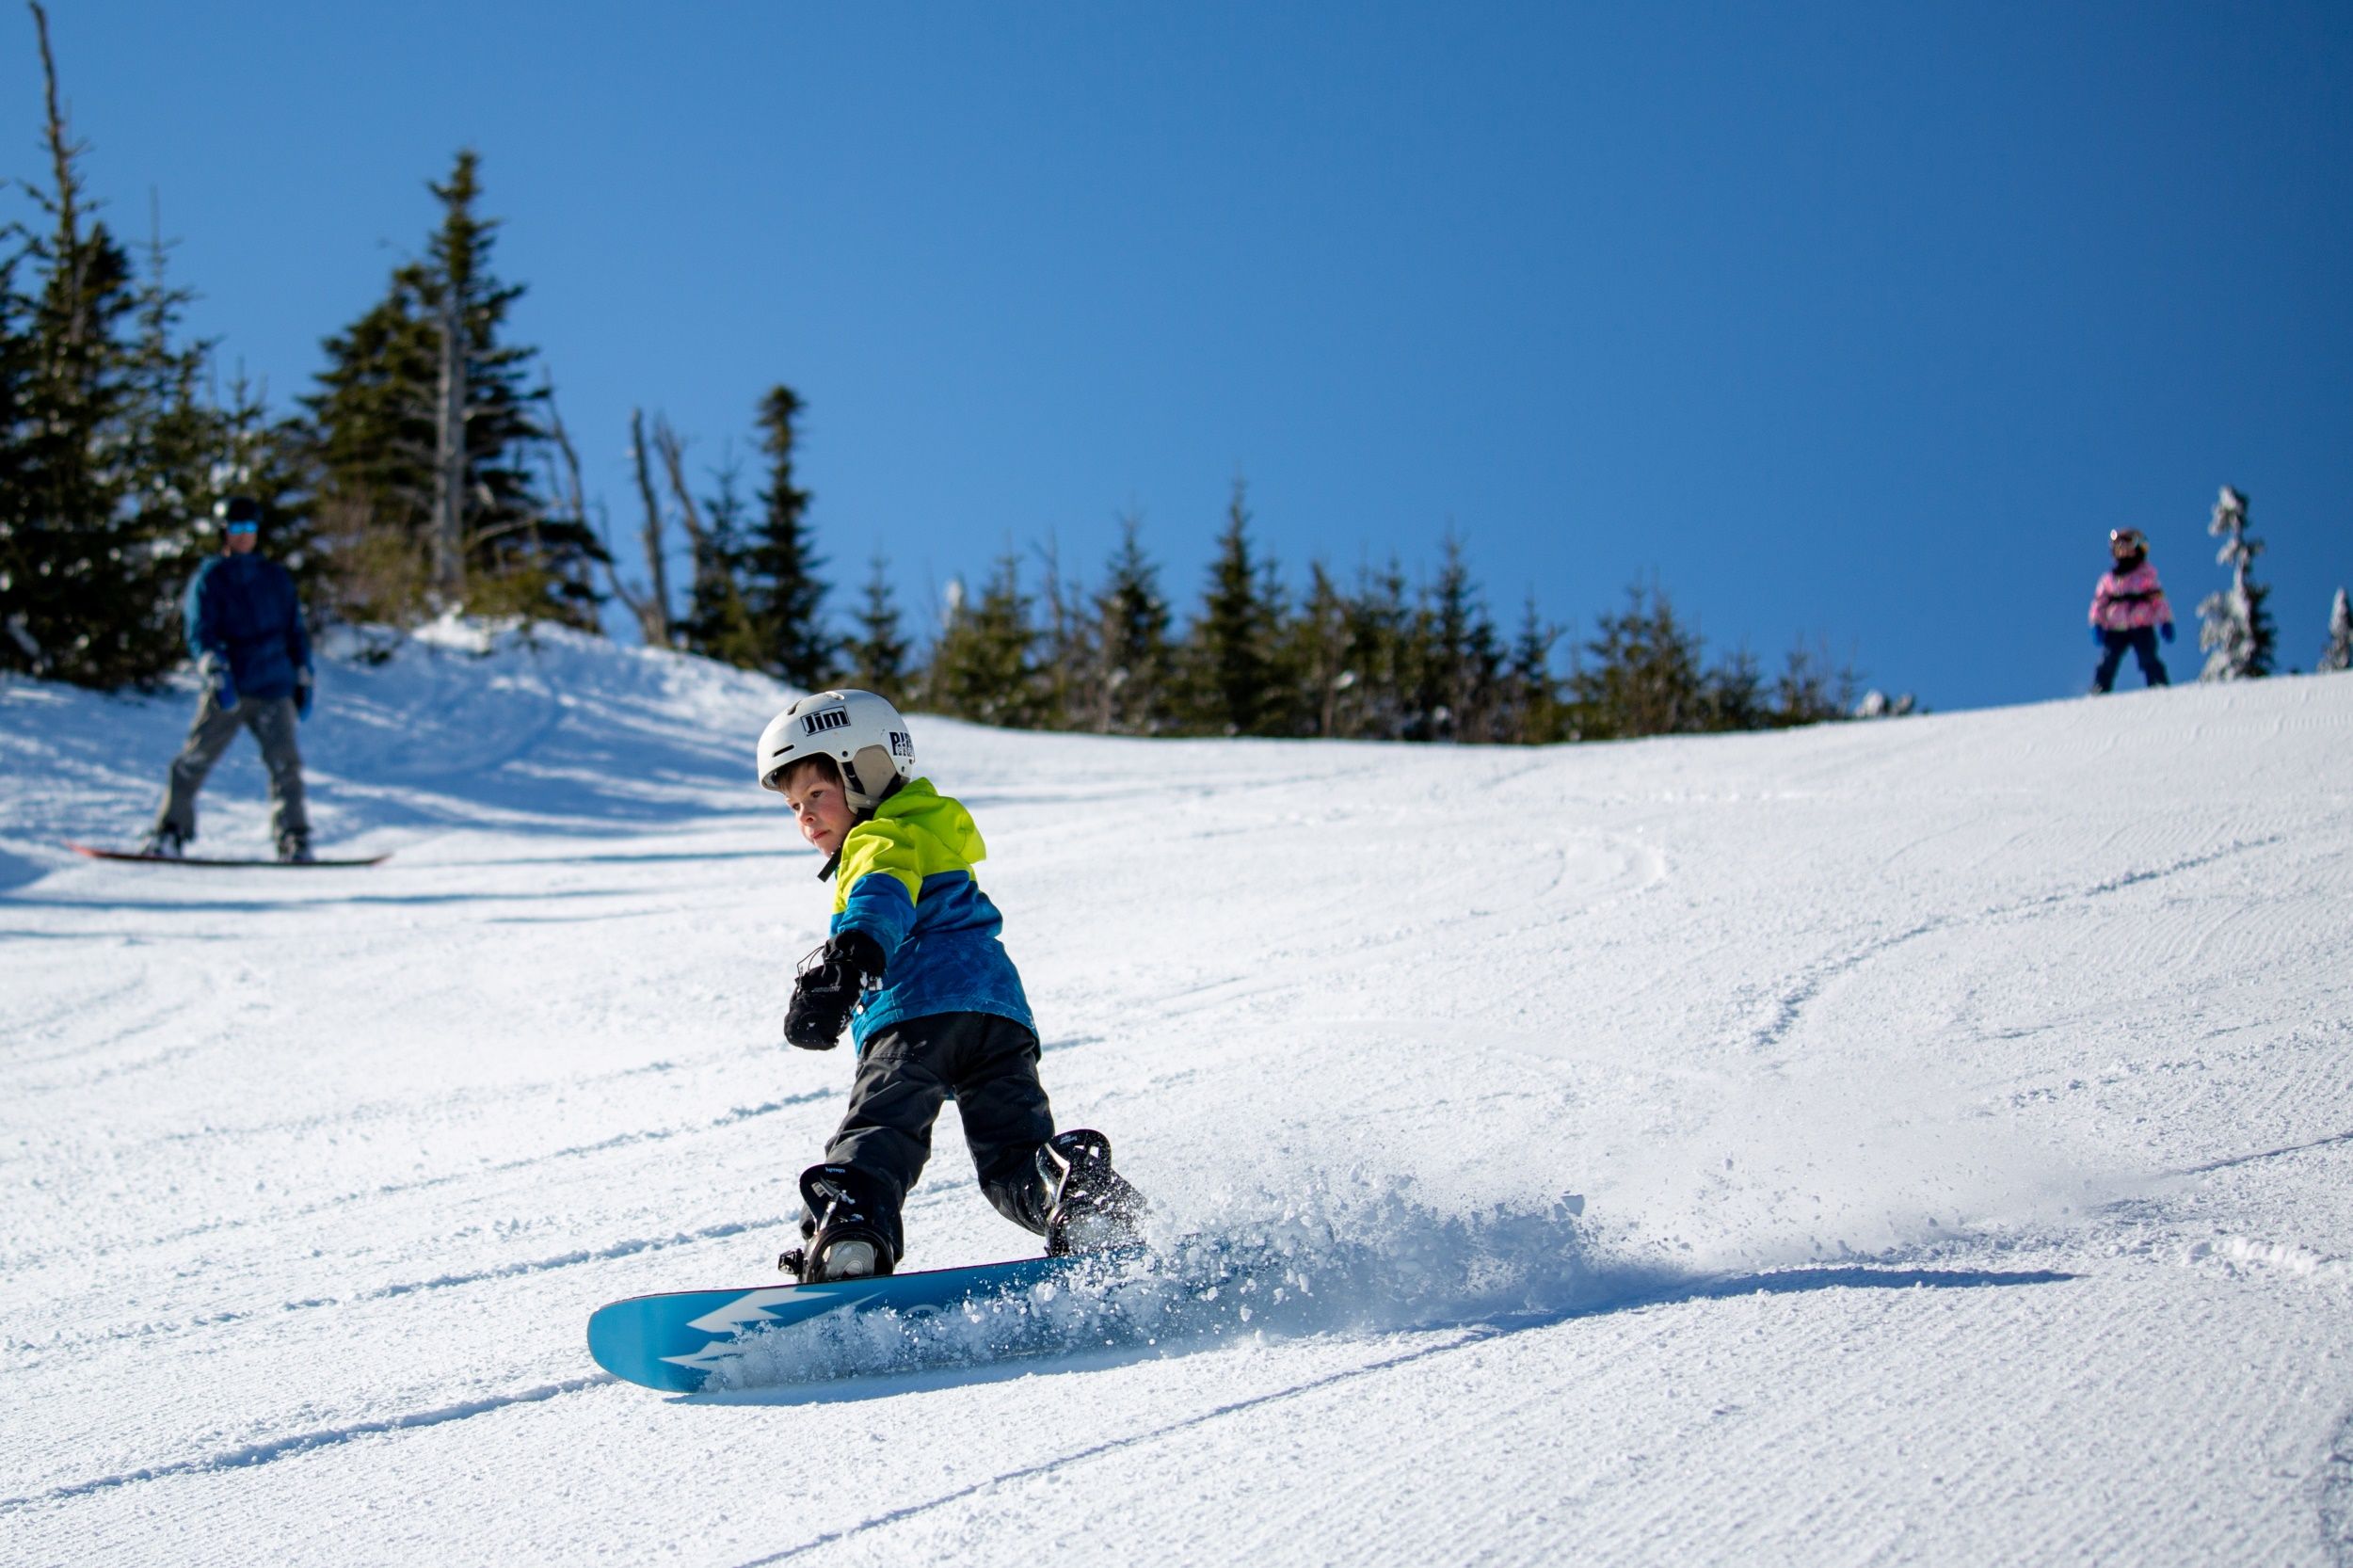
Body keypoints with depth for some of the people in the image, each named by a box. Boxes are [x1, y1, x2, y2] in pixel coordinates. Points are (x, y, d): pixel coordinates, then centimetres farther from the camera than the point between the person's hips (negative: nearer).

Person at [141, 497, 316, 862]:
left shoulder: (277, 579, 16)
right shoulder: (208, 579, 7)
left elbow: (296, 633, 22)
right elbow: (199, 635, -5)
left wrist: (304, 681, 17)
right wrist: (215, 673, -22)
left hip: (274, 691, 1)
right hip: (226, 693, -1)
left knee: (284, 764, -10)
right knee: (192, 761, -5)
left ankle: (294, 841, -6)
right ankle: (170, 833, 4)